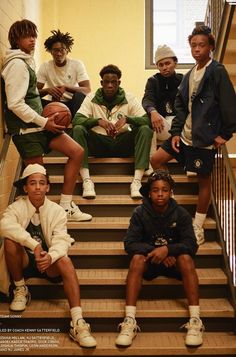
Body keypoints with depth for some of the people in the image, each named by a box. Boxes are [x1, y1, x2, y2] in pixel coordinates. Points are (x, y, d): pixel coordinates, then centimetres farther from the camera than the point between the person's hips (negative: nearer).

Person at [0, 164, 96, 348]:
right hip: (24, 262, 0)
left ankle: (78, 323, -38)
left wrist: (50, 257, -41)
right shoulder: (16, 207, -7)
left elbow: (61, 240, -18)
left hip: (49, 263, 0)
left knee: (65, 261, -32)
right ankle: (20, 289, -6)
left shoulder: (57, 211, -5)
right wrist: (34, 245, -41)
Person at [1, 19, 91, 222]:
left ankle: (66, 207, 7)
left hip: (38, 123, 9)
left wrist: (46, 119, 9)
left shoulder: (27, 61, 18)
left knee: (77, 152, 3)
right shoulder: (17, 64, -13)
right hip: (25, 128, -9)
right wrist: (44, 122, -16)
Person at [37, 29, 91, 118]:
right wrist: (47, 90, -31)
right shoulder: (45, 67, -4)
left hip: (73, 104, 0)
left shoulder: (77, 64, -7)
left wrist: (66, 87, -31)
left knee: (80, 95, -32)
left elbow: (87, 90, -16)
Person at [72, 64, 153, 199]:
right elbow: (76, 120, -11)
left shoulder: (129, 98, 3)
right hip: (99, 144, 0)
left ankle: (137, 181, -32)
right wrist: (98, 120, -28)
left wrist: (127, 119, -26)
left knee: (145, 130, -25)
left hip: (122, 144, 0)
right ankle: (86, 180, -31)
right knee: (78, 129, -26)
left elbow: (146, 120, -7)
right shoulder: (91, 98, 3)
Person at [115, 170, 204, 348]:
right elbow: (130, 243, -13)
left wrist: (167, 249, -31)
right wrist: (155, 251, -26)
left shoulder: (181, 213, -6)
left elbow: (191, 244, -14)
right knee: (137, 257, -31)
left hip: (173, 261, 0)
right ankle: (130, 320, -37)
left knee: (186, 258, -31)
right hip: (149, 261, 0)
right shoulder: (140, 213, -6)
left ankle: (195, 320, -32)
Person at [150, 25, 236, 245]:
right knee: (156, 160, 8)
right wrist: (176, 132, 4)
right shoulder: (190, 75, 12)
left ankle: (198, 230, 15)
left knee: (203, 180, 3)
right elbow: (181, 107, 13)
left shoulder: (217, 72, -10)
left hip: (205, 138, -8)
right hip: (185, 135, 8)